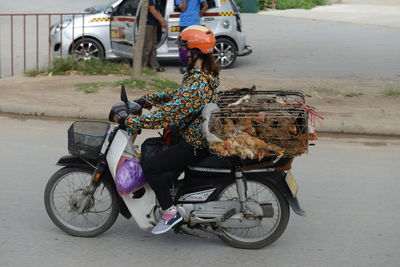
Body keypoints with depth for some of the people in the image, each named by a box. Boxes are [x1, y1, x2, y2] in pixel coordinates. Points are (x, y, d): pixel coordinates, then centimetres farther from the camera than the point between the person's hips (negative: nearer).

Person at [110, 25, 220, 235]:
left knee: (149, 167, -14)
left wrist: (128, 120, -28)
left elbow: (166, 115, -31)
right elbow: (177, 96, 17)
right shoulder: (205, 74, 6)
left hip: (195, 143, -11)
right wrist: (143, 101, 12)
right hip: (200, 136, 11)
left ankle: (170, 212, -5)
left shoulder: (196, 84, -27)